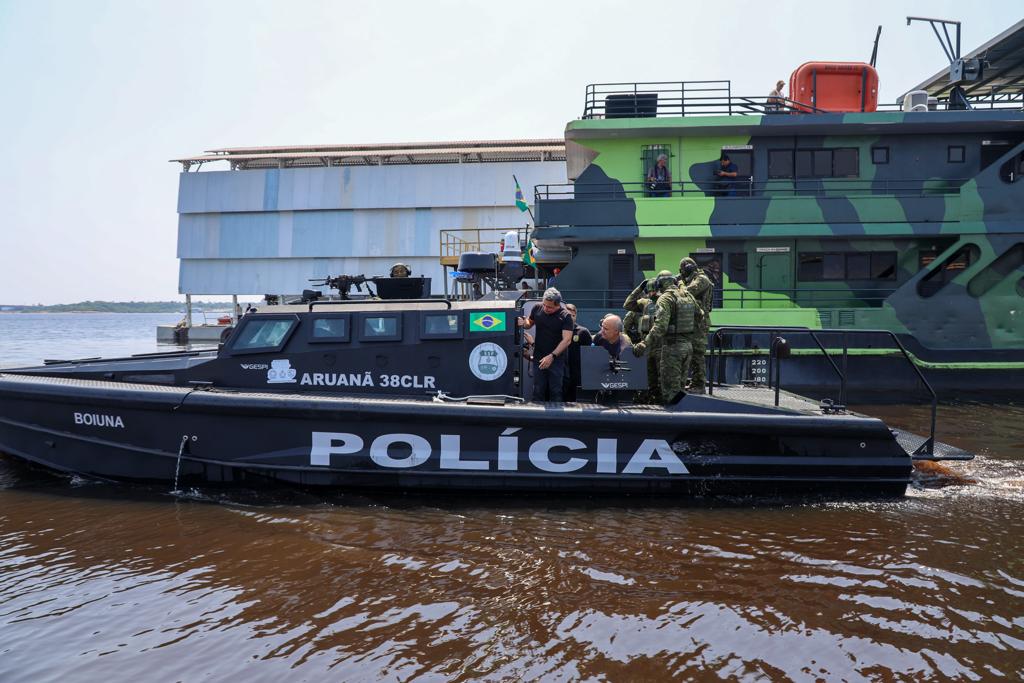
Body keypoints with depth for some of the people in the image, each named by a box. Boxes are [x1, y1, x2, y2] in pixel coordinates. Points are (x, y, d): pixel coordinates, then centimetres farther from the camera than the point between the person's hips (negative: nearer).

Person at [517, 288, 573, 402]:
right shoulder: (537, 308, 0)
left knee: (555, 392, 2)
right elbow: (530, 323, 18)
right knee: (538, 392, 7)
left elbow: (567, 340, -17)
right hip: (538, 358, 3)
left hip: (556, 359, -3)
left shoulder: (565, 316, -12)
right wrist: (523, 323, -7)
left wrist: (552, 356, -24)